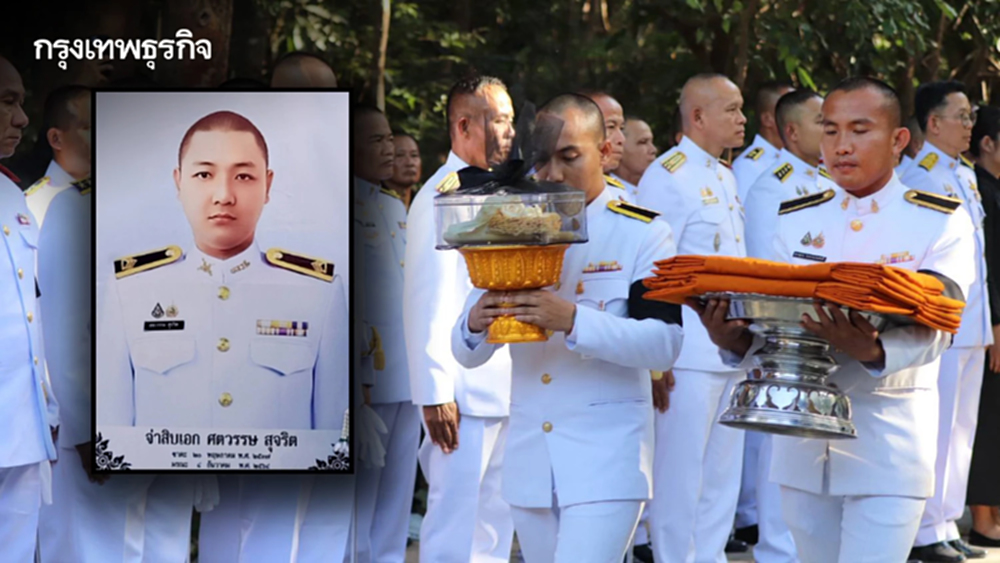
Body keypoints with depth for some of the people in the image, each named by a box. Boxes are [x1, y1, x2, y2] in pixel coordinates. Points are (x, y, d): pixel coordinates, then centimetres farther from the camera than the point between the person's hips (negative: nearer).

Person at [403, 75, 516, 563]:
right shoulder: (440, 198, -11)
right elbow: (428, 305, -15)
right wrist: (436, 394, -19)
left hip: (504, 391, 9)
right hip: (463, 394, -9)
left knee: (496, 523, 12)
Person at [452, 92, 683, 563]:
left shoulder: (643, 234, -3)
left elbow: (664, 343, -14)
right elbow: (467, 354, 9)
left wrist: (573, 320, -27)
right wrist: (475, 324, -15)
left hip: (607, 458, -5)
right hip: (530, 459, 5)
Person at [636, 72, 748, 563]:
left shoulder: (725, 177, 16)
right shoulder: (665, 177, -10)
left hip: (732, 352, 8)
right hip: (689, 353, -8)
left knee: (722, 474, 12)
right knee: (680, 478, -3)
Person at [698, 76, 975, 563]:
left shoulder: (942, 223, -1)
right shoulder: (796, 220, 10)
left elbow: (932, 333, -13)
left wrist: (872, 353, -34)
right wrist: (735, 340, -18)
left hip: (887, 444, -4)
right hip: (802, 439, 4)